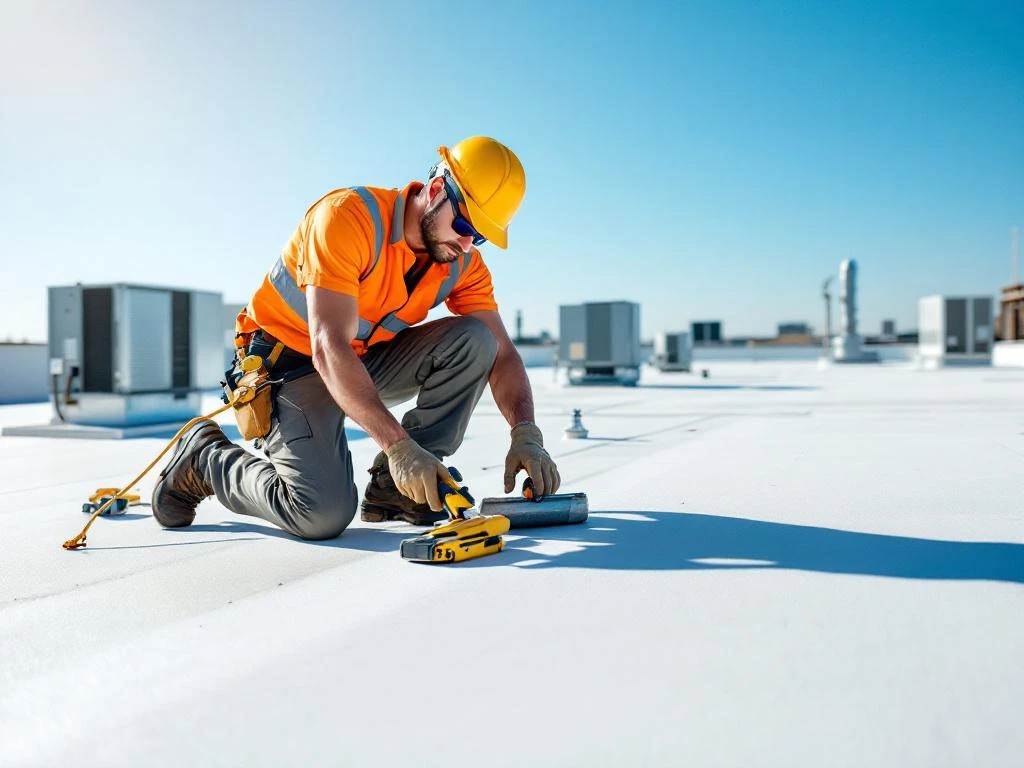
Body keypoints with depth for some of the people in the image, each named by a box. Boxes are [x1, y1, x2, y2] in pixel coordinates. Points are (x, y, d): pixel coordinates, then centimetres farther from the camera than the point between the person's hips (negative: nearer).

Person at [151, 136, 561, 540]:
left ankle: (394, 488, -11)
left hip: (366, 361, 6)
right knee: (324, 514, -24)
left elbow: (502, 353, -7)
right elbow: (329, 347, -34)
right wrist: (399, 445, -41)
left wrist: (526, 435, -26)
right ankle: (205, 457, 5)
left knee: (474, 339, -16)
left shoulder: (462, 262, -7)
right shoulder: (348, 217, -26)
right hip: (290, 365, -6)